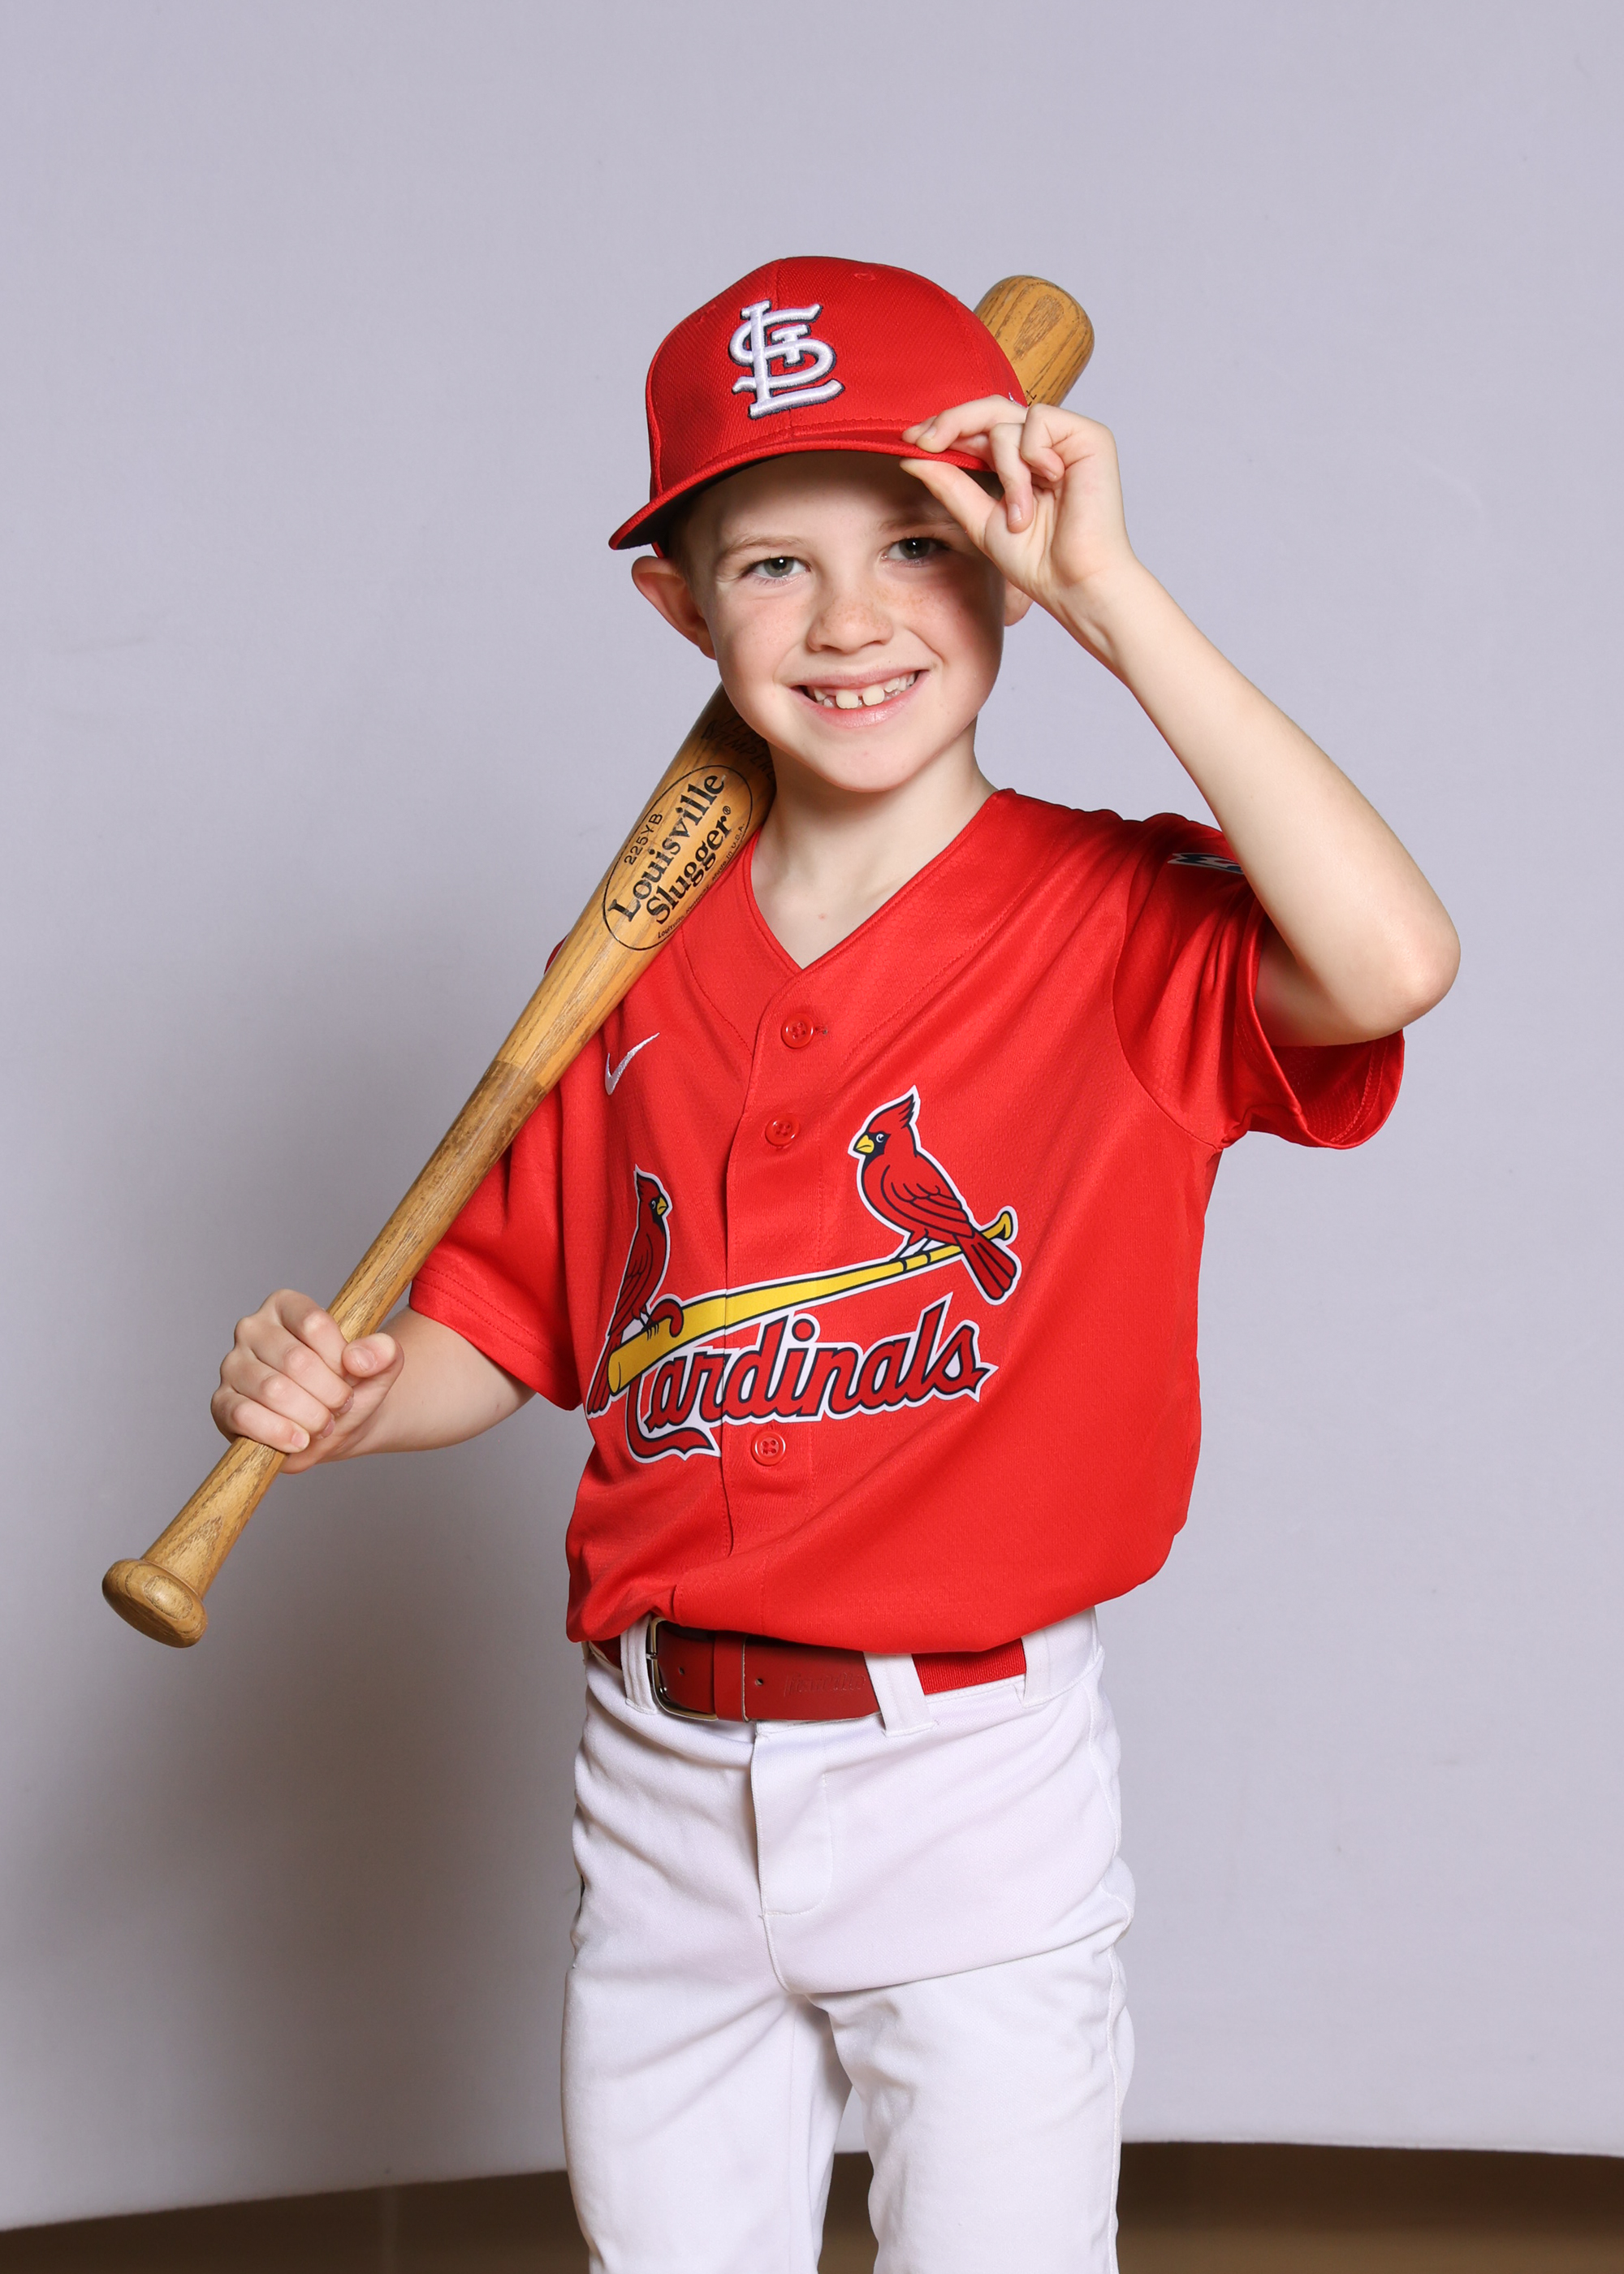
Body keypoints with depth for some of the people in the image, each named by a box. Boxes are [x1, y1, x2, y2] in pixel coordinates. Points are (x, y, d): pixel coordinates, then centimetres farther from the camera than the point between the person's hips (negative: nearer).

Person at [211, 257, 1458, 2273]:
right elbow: (507, 1322, 10)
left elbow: (1392, 960, -32)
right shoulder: (640, 966, 3)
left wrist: (1109, 597, -27)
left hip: (976, 1798, -4)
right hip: (659, 1783, 4)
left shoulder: (1120, 921, -10)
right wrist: (337, 1396, -12)